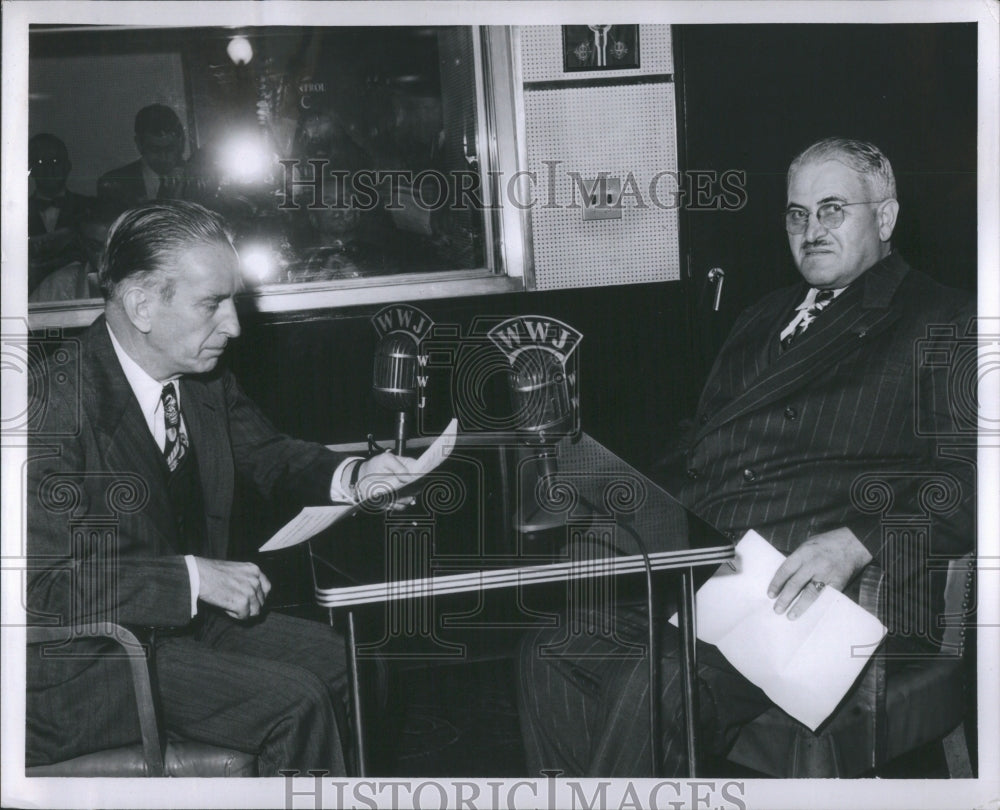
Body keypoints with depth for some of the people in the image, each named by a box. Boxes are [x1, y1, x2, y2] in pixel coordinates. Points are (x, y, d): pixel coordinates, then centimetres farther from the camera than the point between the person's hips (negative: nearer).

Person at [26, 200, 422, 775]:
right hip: (86, 658, -8)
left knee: (344, 659, 5)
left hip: (190, 617, 8)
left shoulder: (203, 376, -2)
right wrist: (194, 578, -28)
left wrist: (352, 478, -6)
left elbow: (269, 456, 14)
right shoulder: (58, 405, -26)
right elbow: (43, 583, -29)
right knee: (295, 703, -18)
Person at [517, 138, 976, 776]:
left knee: (659, 685, -31)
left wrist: (855, 543, -21)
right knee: (551, 651, -18)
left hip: (840, 593, -6)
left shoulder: (944, 323, 6)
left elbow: (967, 483, -6)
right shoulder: (762, 320, 28)